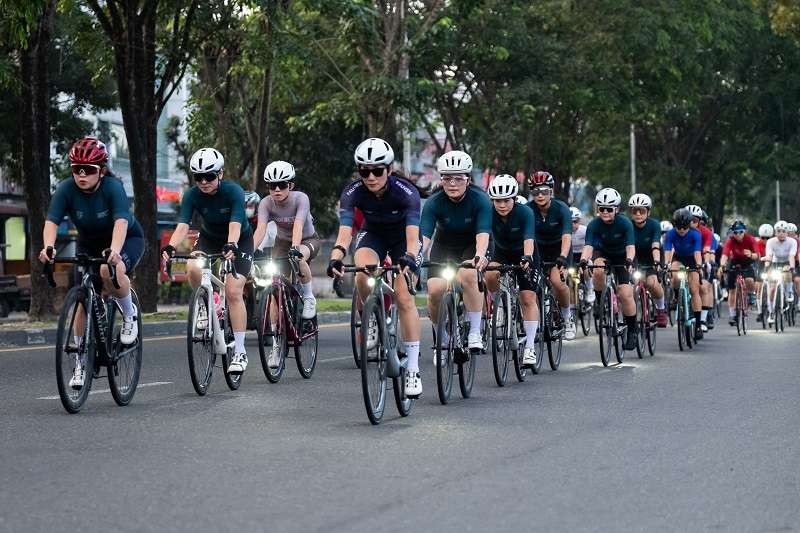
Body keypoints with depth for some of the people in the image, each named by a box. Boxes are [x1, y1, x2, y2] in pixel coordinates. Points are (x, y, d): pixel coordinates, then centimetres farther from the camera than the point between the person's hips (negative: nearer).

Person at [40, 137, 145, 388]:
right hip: (89, 244, 4)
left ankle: (129, 313, -8)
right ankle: (80, 360, 6)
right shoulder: (66, 189, -21)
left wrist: (114, 251, -61)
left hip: (127, 239, -4)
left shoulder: (113, 187, -29)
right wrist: (48, 247, -51)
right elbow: (51, 221, -31)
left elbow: (121, 221, -43)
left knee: (110, 271, -36)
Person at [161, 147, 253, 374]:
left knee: (233, 292, -18)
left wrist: (231, 247, -59)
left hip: (239, 240, -3)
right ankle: (204, 305, 0)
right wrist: (171, 247, -50)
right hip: (209, 238, 3)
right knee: (193, 268, -30)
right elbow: (182, 225, -31)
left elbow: (235, 225, -40)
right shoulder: (192, 195, -20)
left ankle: (240, 351, -12)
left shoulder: (233, 192, -28)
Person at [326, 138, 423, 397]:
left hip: (402, 238, -2)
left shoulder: (406, 192, -32)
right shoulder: (352, 192, -27)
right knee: (363, 275, -32)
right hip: (373, 235, 2)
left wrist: (409, 258, -62)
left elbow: (413, 233, -42)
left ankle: (413, 369, -11)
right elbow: (345, 230, -37)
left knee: (404, 297, -17)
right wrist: (336, 256, -57)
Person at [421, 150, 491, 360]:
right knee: (435, 290, -21)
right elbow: (424, 236, -30)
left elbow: (482, 234, -36)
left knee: (467, 275, -33)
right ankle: (441, 338, 4)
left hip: (471, 247, -2)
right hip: (444, 246, 2)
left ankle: (475, 333, -23)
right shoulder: (434, 203, -21)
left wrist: (479, 256, -57)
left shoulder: (480, 200, -25)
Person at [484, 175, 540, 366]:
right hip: (502, 253, 2)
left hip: (524, 256, -2)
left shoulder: (525, 213, -28)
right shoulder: (489, 213, -23)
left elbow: (528, 239, -40)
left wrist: (527, 258, -59)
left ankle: (530, 347, -8)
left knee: (528, 299, -11)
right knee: (490, 275, -30)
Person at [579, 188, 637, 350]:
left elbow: (630, 247, -36)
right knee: (598, 271, -35)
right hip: (602, 253, 1)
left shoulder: (624, 223, -27)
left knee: (625, 294, -13)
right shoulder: (594, 225, -24)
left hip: (621, 257, -1)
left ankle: (632, 331, 3)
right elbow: (588, 246, -35)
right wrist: (583, 260, -56)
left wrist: (629, 261, -56)